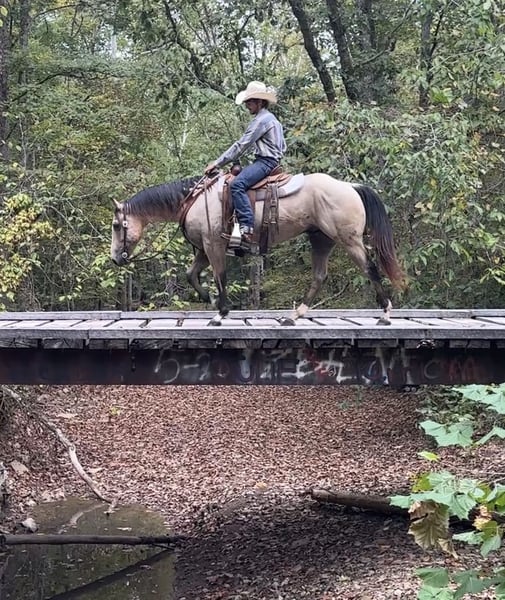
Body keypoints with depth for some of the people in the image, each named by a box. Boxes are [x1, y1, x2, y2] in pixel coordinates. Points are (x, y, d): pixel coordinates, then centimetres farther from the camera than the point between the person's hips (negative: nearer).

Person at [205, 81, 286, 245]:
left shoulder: (261, 119, -12)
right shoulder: (271, 118, 20)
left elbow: (241, 145, -16)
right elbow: (282, 147, 26)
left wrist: (217, 163, -14)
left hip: (265, 162, -12)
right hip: (270, 160, 12)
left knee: (237, 184, -29)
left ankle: (246, 228, -39)